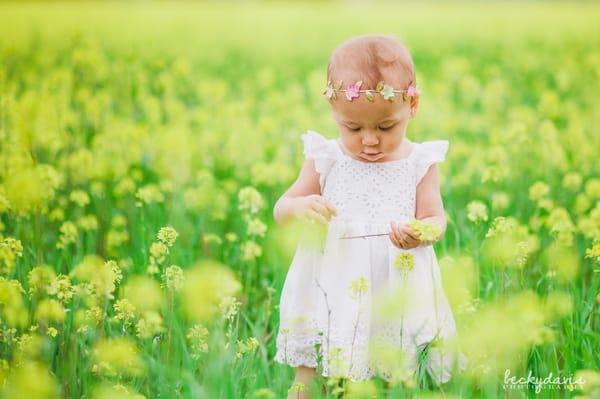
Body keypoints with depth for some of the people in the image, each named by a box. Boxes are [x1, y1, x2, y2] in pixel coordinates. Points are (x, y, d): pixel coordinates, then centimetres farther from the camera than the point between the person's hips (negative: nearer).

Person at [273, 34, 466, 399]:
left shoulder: (420, 162, -1)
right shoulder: (325, 160, -1)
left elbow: (435, 220, -2)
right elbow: (281, 211, 3)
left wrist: (420, 233, -26)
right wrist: (299, 207, -21)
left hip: (397, 293, 0)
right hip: (333, 291, 0)